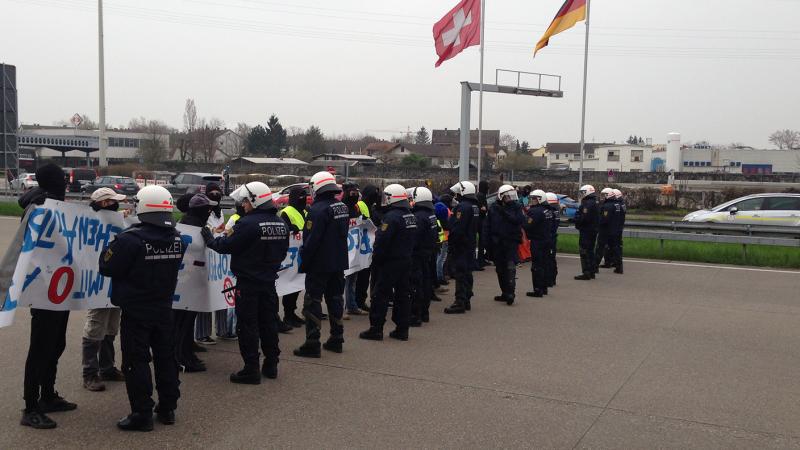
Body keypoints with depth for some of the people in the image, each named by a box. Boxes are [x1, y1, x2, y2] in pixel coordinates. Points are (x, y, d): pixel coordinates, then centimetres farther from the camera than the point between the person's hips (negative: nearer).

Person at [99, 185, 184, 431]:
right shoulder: (176, 238, 0)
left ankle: (142, 414, 5)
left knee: (136, 361, 2)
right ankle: (167, 408, 23)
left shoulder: (131, 238, -20)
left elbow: (107, 267, -15)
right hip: (164, 308, 6)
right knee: (165, 357, 14)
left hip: (136, 311, -6)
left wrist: (113, 246, 1)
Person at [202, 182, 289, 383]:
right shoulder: (281, 224, 5)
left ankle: (251, 370, 4)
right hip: (269, 282, 7)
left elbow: (226, 246, -14)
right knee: (269, 322, 15)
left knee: (247, 325, 1)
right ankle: (271, 365, 23)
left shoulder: (247, 223, -19)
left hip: (248, 283, -7)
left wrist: (209, 238, 3)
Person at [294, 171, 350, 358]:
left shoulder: (318, 209, -18)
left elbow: (311, 240, -20)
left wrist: (304, 263, -11)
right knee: (335, 299, 15)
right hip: (339, 262, 8)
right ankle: (336, 339, 22)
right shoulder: (343, 207, 8)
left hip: (320, 265, -8)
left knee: (313, 302, -2)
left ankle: (312, 343, -2)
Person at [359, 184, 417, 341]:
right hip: (406, 261, 8)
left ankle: (376, 329, 1)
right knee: (402, 294, 11)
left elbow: (381, 241, -19)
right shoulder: (411, 216, 10)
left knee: (380, 295, -1)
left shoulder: (391, 217, -18)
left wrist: (376, 260, -10)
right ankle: (402, 329, 15)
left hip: (390, 262, -8)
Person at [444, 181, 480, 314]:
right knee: (467, 272, 15)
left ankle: (460, 303, -7)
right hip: (470, 245, 10)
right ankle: (466, 301, 22)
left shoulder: (462, 206, -18)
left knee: (460, 274, -8)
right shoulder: (475, 207, 13)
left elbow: (457, 229, -22)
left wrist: (451, 246, -18)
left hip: (460, 245, -10)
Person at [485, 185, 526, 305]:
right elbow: (487, 226, 6)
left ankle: (510, 292, -16)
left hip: (511, 242, -3)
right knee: (500, 269, 9)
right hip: (497, 243, 3)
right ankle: (505, 293, 19)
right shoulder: (494, 208, 4)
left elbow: (520, 221, -15)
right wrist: (488, 243, 1)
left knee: (510, 267, -14)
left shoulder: (516, 207, 1)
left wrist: (505, 213, -18)